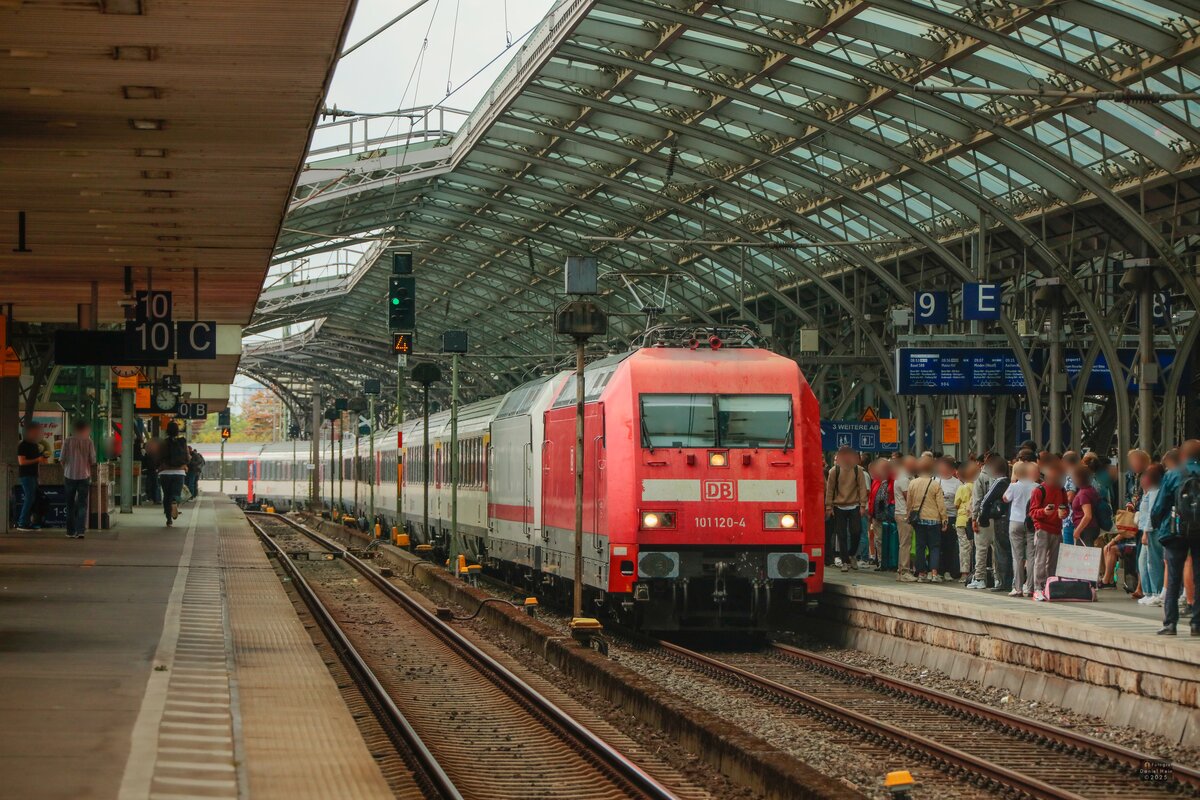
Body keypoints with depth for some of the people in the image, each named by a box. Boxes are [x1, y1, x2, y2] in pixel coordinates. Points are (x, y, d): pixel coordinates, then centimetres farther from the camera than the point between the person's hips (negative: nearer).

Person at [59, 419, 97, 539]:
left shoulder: (68, 441, -2)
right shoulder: (88, 441, -4)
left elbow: (63, 459, 0)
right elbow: (92, 461, -1)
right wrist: (92, 473, 15)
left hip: (70, 475, 1)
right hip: (84, 475, -1)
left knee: (70, 505, 12)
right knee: (82, 505, 2)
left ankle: (70, 531, 14)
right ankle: (80, 531, -8)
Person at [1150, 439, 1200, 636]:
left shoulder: (1172, 476, -5)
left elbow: (1159, 507, -4)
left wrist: (1158, 527, 11)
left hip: (1177, 533, -1)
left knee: (1173, 580, 4)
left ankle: (1170, 623, -1)